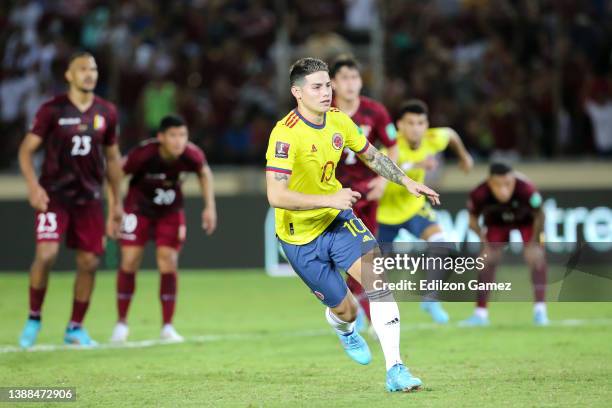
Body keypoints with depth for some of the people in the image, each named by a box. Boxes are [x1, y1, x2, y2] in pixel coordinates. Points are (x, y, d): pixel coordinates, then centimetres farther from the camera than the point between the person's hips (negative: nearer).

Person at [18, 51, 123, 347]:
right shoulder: (52, 110, -7)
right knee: (46, 254, -19)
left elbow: (112, 158, 15)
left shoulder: (106, 113, 5)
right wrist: (33, 185, -19)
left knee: (89, 262, 0)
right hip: (54, 195, -4)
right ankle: (34, 318, 2)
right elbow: (26, 149, -3)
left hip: (89, 197, 4)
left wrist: (116, 202, 14)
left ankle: (75, 328, 16)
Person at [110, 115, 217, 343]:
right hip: (138, 207, -2)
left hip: (170, 212, 2)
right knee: (129, 262, -5)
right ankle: (121, 323, 11)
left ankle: (167, 327, 4)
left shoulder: (191, 155, -24)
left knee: (168, 264, -6)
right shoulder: (144, 154, -33)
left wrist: (210, 207, -2)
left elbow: (204, 172, 0)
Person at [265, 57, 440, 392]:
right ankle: (343, 329, 47)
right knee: (345, 310, 4)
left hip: (337, 217, 5)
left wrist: (407, 181, 6)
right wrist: (329, 199, -37)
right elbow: (276, 196, -34)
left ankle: (394, 369, -20)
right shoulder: (285, 134, -26)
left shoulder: (338, 121, -4)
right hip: (301, 236, -5)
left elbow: (371, 155, 15)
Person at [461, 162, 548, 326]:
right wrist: (485, 243, -21)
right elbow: (473, 220, -16)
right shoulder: (479, 195, -39)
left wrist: (533, 244, -24)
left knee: (536, 256, -16)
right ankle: (480, 313, 3)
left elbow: (539, 216, -23)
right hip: (497, 222, 1)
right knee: (488, 260, -7)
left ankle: (540, 309, -7)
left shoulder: (527, 190, -44)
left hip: (527, 219, -1)